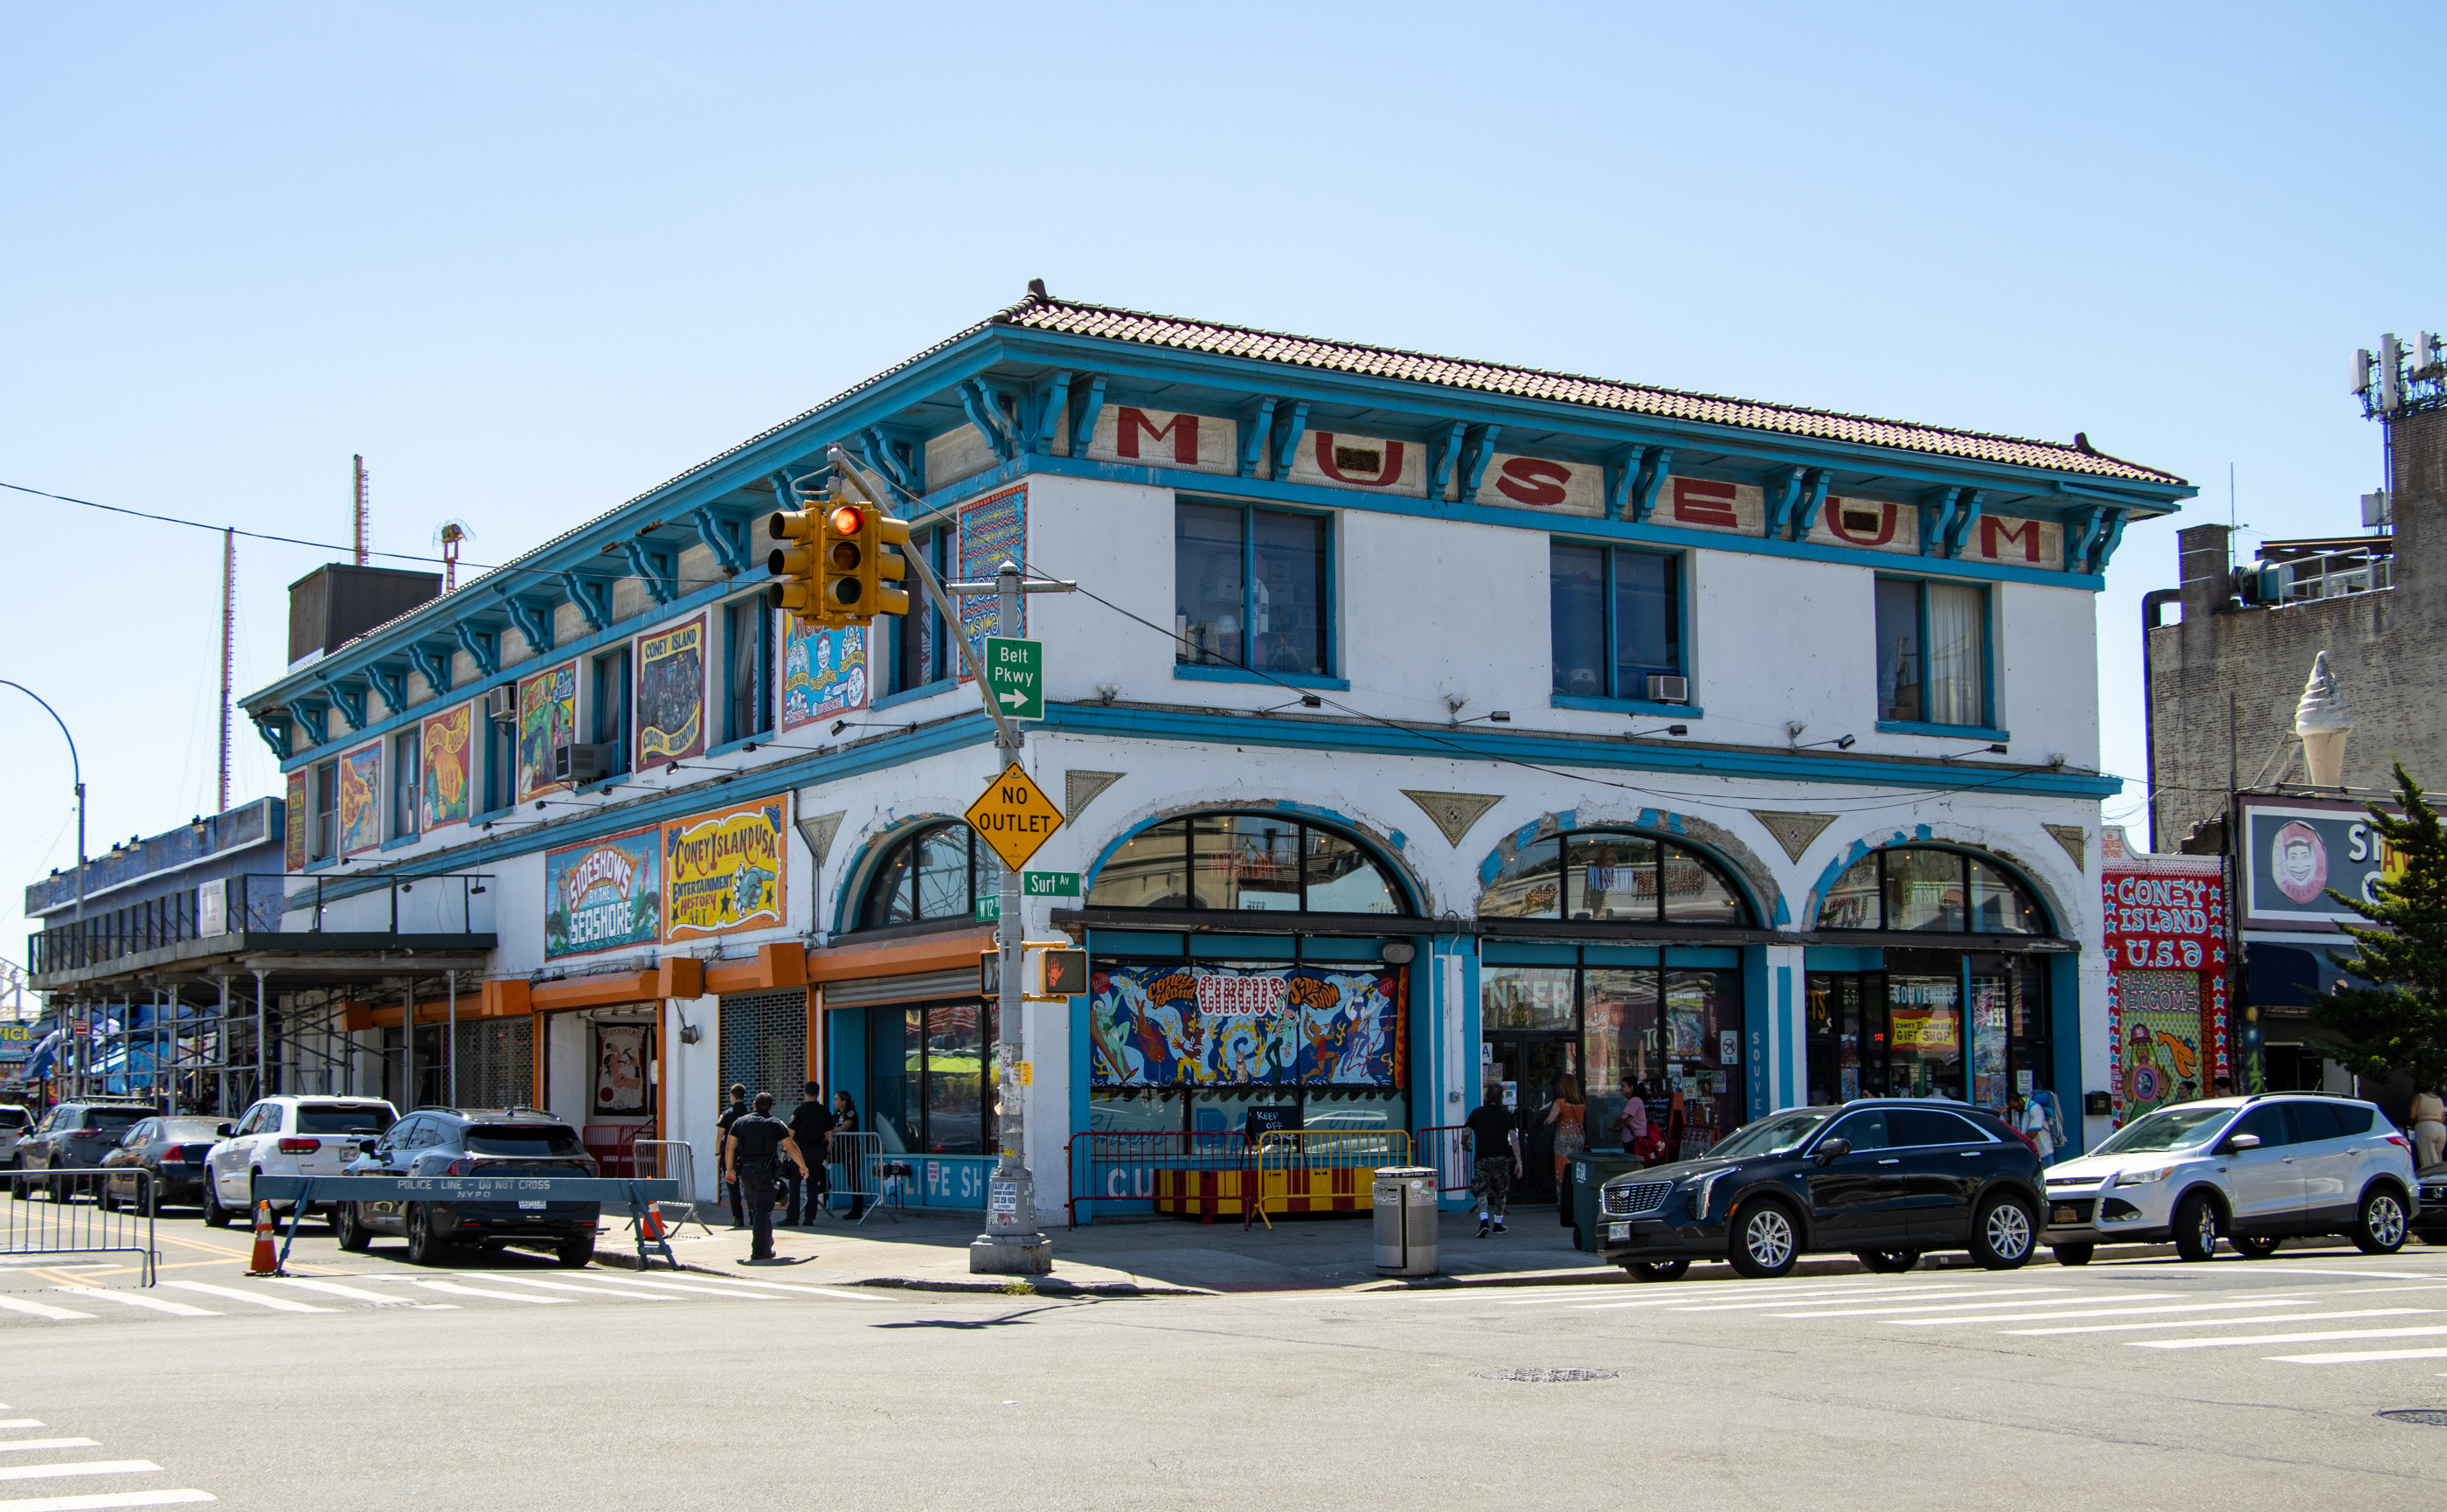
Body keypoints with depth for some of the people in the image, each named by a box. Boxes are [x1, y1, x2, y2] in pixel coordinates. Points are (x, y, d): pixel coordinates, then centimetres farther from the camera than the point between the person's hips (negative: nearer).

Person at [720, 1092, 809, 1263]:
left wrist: (729, 1169, 17)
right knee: (763, 1211, -4)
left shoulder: (740, 1122, 9)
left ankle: (765, 1244, 26)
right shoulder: (775, 1124, -1)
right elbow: (792, 1148, 1)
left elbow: (729, 1147, 7)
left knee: (754, 1209, 17)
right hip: (765, 1172, -4)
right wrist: (803, 1166, 14)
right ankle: (760, 1250, -9)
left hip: (744, 1170, 4)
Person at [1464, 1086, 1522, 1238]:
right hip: (1502, 1157, 1)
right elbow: (1514, 1138, -5)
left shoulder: (1477, 1113, 5)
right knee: (1501, 1191, 18)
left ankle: (1484, 1220, -29)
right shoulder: (1508, 1115, 4)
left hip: (1482, 1157, -1)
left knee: (1481, 1191, -5)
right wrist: (1519, 1161, -6)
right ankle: (1498, 1223, 25)